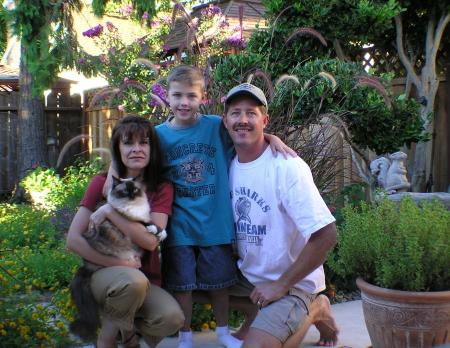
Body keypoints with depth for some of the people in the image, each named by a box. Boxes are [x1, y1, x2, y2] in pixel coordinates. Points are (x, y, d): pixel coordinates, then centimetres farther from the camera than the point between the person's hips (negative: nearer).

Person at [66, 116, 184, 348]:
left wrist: (110, 211, -20)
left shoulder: (162, 189, -1)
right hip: (102, 275, -1)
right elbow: (73, 240, -10)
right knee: (133, 280, -37)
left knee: (172, 318, -28)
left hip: (146, 280, 2)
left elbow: (151, 241, -15)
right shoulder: (102, 183, -3)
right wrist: (119, 264, -17)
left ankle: (128, 326, 6)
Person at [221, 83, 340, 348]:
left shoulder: (287, 167, -22)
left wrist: (281, 285, -19)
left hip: (293, 282, -7)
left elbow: (326, 236, -25)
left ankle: (310, 312, 6)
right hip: (247, 276, 7)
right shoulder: (229, 166, -1)